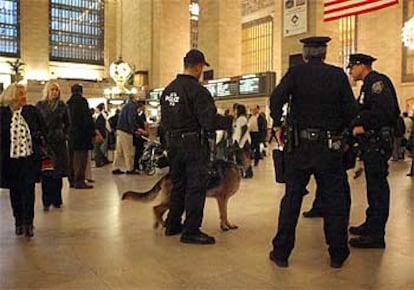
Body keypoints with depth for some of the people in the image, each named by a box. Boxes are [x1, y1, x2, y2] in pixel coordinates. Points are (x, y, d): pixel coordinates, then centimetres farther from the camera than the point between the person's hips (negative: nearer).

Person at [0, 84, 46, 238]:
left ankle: (28, 223, 6)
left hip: (30, 158, -1)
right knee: (15, 192, 12)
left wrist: (40, 139, 1)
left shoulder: (32, 111, 0)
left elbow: (42, 131, 11)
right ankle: (18, 222, 28)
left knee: (28, 191, -2)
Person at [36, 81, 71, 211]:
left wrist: (65, 135, 2)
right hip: (44, 142, -1)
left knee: (58, 173, 3)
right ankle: (46, 201, 8)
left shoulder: (62, 106, 6)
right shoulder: (39, 105, 3)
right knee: (45, 173, -1)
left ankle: (56, 200, 14)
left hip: (59, 142, 1)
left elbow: (67, 124, 13)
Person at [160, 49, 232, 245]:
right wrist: (229, 121, -5)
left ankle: (173, 225, 28)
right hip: (194, 144, -8)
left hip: (173, 144, 8)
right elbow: (210, 121, -20)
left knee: (178, 185, 18)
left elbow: (164, 120, 13)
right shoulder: (197, 90, -16)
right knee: (196, 187, 0)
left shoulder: (168, 90, 8)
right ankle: (191, 231, 5)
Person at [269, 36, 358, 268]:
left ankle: (281, 252, 15)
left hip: (299, 145, 0)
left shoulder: (296, 72, 0)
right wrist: (337, 131, 12)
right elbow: (351, 110, -2)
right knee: (335, 200, 11)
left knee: (291, 199, 8)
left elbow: (276, 99, -15)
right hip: (330, 146, 1)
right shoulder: (338, 74, 3)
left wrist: (277, 126, -4)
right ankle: (338, 254, 20)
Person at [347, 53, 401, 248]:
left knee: (378, 186, -7)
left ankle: (376, 235, -1)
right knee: (373, 186, 16)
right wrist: (358, 126, 9)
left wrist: (364, 127, -17)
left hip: (378, 142, -10)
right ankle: (371, 225, 27)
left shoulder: (377, 81, -11)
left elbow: (385, 111, -23)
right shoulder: (369, 84, 20)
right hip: (371, 143, 10)